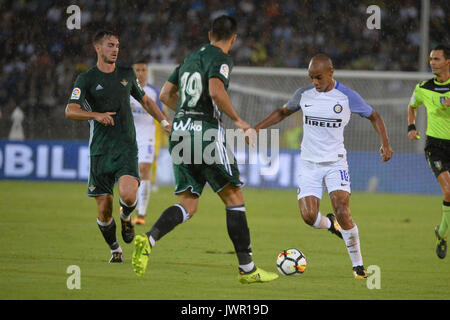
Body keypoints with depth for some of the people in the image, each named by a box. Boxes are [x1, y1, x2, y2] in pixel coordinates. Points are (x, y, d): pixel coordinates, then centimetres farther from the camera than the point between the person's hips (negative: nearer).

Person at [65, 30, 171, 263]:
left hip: (126, 148, 1)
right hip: (100, 151, -1)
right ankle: (115, 249, 24)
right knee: (104, 210, -2)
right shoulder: (86, 80, 0)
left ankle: (126, 217, 12)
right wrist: (96, 115, -29)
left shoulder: (127, 75, 12)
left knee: (128, 195, -24)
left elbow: (145, 100, 29)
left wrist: (164, 121, 19)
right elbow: (70, 111, -13)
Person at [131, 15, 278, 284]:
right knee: (235, 198, 4)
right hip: (205, 133, -7)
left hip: (179, 132, 7)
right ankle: (247, 269, 4)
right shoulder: (221, 59, -4)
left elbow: (166, 95, 23)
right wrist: (238, 120, -11)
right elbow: (216, 91, -22)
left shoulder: (190, 59, 19)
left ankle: (149, 240, -22)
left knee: (188, 205, 5)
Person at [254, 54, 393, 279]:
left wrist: (385, 143, -5)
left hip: (335, 162, -3)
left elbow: (374, 117, 8)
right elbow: (283, 112, 20)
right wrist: (258, 127, 8)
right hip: (309, 164, 3)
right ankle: (330, 224, 25)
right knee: (308, 216, -13)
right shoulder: (303, 95, 1)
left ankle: (358, 265, -6)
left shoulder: (348, 97, -6)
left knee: (342, 211, -19)